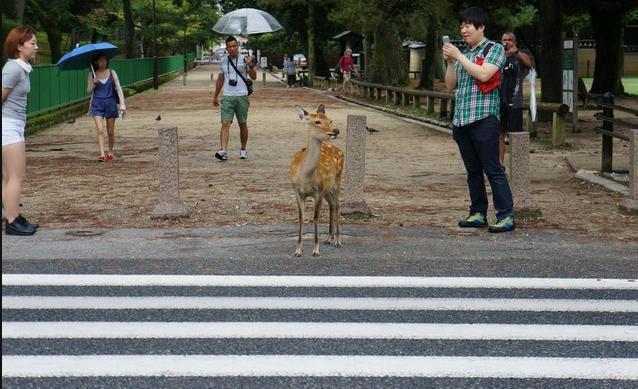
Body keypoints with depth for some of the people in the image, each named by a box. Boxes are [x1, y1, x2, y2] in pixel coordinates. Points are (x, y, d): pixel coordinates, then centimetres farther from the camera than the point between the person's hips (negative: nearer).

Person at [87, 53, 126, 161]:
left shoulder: (111, 73, 2)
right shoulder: (92, 74, 3)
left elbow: (118, 88, -1)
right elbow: (88, 91, 8)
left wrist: (122, 104, -11)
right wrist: (93, 84, -14)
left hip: (110, 103, 1)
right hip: (97, 104, 0)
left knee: (110, 131, 7)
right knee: (100, 130, -13)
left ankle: (110, 152, 25)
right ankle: (102, 154, -18)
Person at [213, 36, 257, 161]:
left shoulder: (244, 59, 0)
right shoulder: (223, 62, 9)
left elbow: (254, 77, -4)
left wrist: (250, 65, -22)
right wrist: (216, 96, 24)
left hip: (242, 96, -1)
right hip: (227, 97, 1)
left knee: (243, 124, 9)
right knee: (225, 124, -12)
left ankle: (243, 149, 24)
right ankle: (223, 151, -21)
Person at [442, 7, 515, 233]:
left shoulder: (494, 49, -1)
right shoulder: (462, 53, 18)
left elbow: (484, 74, -17)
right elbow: (450, 85, 18)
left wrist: (458, 57, -12)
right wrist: (449, 62, 3)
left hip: (483, 118, -7)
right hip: (461, 120, 7)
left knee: (492, 169, -9)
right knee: (473, 170, 9)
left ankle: (506, 216, -8)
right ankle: (478, 214, 14)